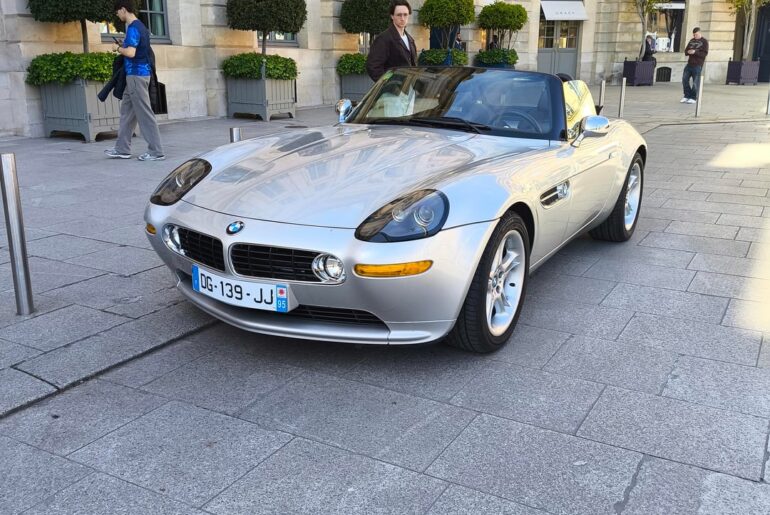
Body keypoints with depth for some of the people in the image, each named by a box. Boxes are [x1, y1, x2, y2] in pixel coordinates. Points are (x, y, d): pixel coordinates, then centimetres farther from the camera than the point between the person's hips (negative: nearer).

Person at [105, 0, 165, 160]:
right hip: (138, 74, 10)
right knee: (127, 111, 14)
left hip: (136, 75, -10)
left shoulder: (133, 28, -15)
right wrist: (124, 47, 11)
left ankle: (156, 151, -4)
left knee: (144, 114, -7)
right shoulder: (139, 26, 15)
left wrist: (119, 49, -6)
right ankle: (122, 149, 19)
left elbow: (131, 53, -25)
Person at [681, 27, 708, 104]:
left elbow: (705, 53, -10)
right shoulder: (692, 41, 16)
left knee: (695, 82, -4)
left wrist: (695, 52, -22)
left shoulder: (704, 42, -2)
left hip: (698, 65, -6)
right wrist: (688, 52, -7)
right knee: (684, 79, 2)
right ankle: (687, 95, 14)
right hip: (690, 63, 6)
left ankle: (693, 98, 3)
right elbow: (686, 50, 17)